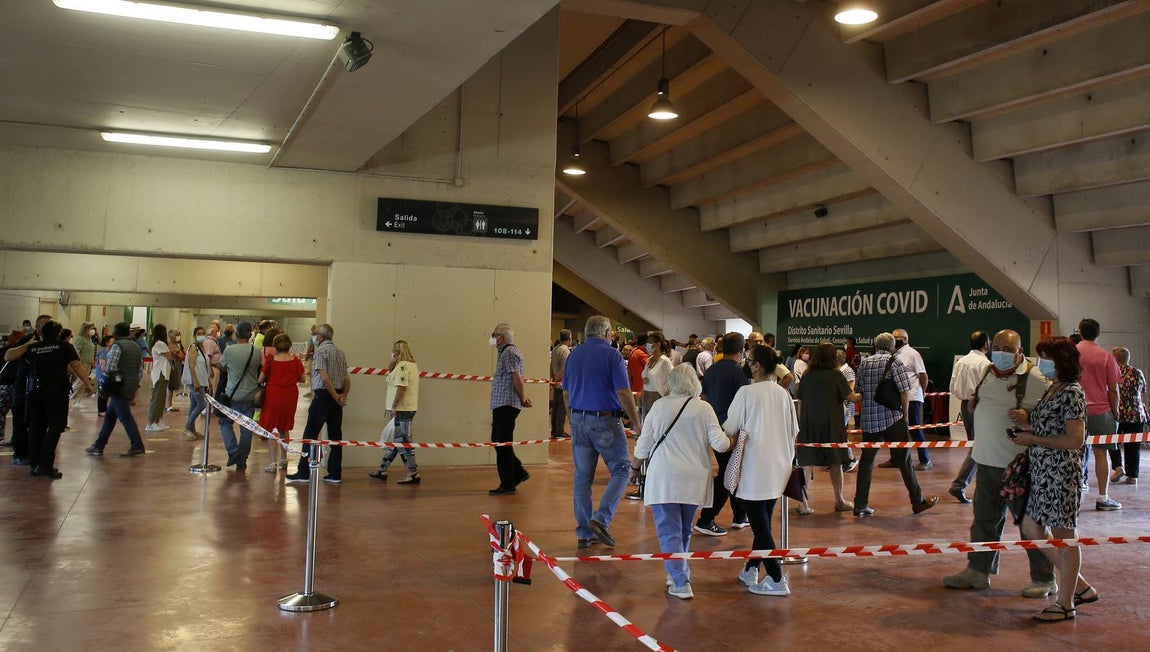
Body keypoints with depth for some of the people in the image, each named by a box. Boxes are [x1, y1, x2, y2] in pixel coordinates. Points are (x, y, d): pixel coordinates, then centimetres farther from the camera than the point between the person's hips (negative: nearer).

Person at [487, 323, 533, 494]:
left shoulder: (509, 352, -13)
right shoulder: (507, 352, 20)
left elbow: (517, 378, -18)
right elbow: (518, 379, 19)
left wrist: (523, 399, -11)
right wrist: (523, 398, 11)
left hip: (506, 404, -10)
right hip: (502, 404, 10)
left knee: (503, 443, -5)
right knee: (498, 440, 15)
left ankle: (508, 484, 1)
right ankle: (519, 473, 21)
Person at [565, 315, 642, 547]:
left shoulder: (574, 355, 11)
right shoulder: (611, 355, -8)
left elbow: (566, 393, 15)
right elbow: (624, 393, -13)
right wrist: (637, 424, -6)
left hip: (578, 421, 6)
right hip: (605, 421, -6)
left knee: (582, 477, 9)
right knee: (621, 469, 7)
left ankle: (584, 533, 13)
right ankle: (601, 519, -8)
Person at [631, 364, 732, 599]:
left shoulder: (659, 406, -1)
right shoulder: (704, 409, -1)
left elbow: (643, 445, 4)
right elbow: (720, 444, -7)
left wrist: (635, 466, 21)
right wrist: (733, 440, 13)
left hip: (663, 479, -2)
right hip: (694, 480, 2)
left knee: (669, 531, 0)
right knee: (684, 530, 19)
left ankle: (681, 582, -9)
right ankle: (679, 573, 30)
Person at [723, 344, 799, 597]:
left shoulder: (746, 392, -12)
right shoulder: (783, 394, 3)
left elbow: (730, 428, -8)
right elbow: (794, 430, 10)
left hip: (754, 469, -6)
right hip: (778, 468, 6)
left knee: (760, 525, -1)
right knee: (764, 522, 17)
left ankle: (776, 580, -3)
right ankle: (751, 569, 26)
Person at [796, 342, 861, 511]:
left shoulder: (807, 375, 3)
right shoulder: (835, 374, -6)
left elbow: (800, 402, 5)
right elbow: (851, 397, -1)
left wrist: (801, 424, 12)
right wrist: (862, 396, 19)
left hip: (808, 425, 3)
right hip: (831, 425, -2)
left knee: (806, 463, 4)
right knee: (836, 462, 10)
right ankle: (839, 501, 19)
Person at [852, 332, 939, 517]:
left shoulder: (864, 364, 9)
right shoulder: (895, 362, -5)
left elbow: (858, 392, 11)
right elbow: (905, 392, -9)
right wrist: (905, 415, 2)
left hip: (869, 420, 4)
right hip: (892, 419, -4)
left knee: (866, 461, 8)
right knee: (903, 460, 5)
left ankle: (860, 505, 8)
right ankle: (918, 501, 15)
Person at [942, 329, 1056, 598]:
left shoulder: (1035, 379, -11)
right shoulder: (986, 372, 10)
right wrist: (971, 403, 8)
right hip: (986, 461, 7)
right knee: (984, 518, 16)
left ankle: (1044, 579, 15)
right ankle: (978, 571, 27)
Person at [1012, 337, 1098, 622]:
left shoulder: (1072, 393, -15)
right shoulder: (1051, 390, 13)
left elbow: (1075, 440, -21)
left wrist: (1033, 438, -15)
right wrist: (1028, 423, 4)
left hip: (1062, 472, -10)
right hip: (1041, 472, 10)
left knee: (1063, 535, 1)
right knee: (1031, 529, 13)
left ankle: (1066, 604, 12)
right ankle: (1080, 586, 24)